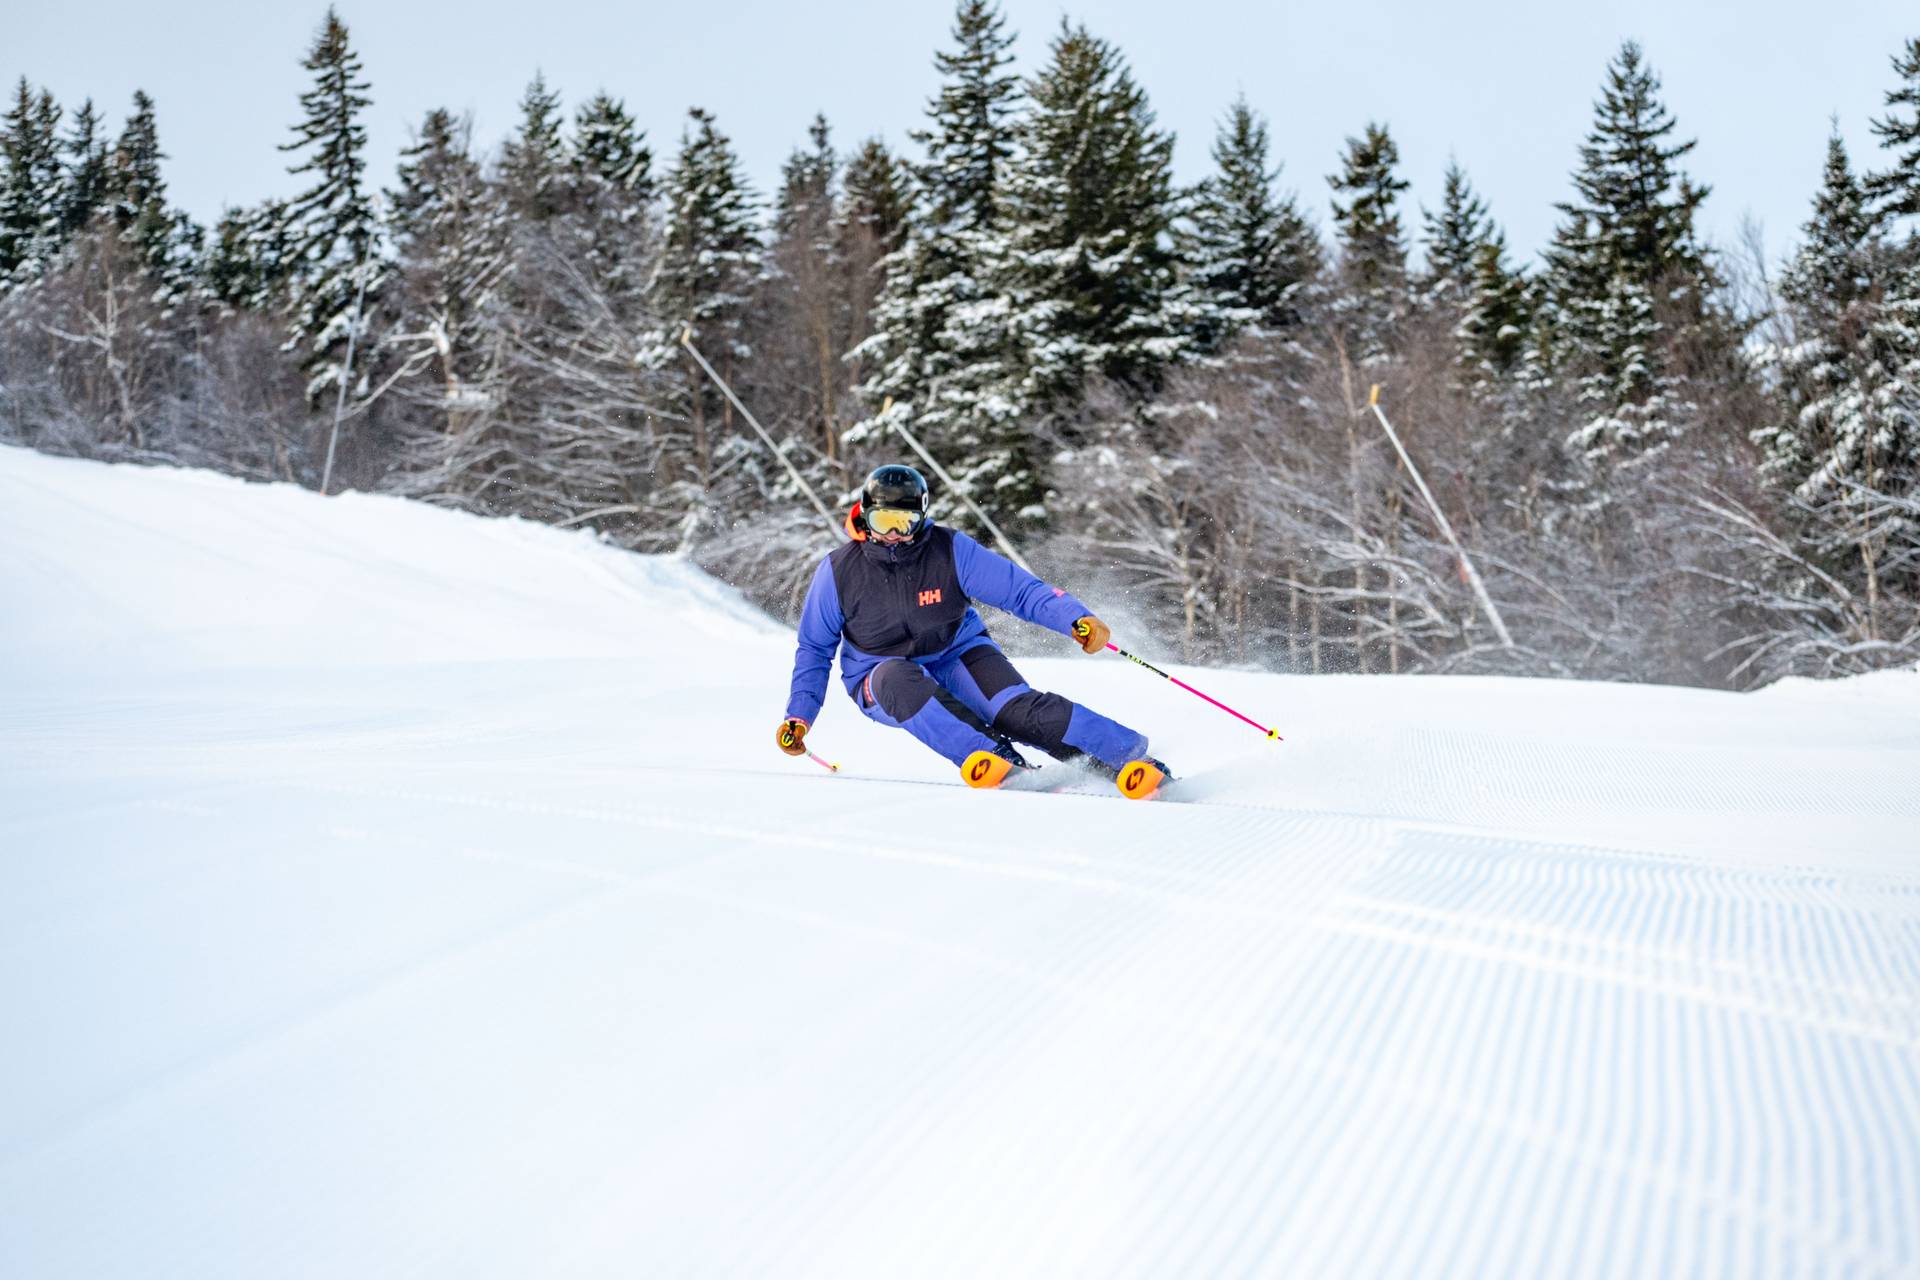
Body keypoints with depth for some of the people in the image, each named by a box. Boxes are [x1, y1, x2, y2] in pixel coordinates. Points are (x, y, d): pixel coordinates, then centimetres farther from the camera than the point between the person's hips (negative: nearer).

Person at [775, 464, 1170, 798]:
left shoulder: (950, 551, -15)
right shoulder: (838, 571, -12)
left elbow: (1020, 589, -17)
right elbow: (814, 648, 1)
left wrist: (1077, 618, -32)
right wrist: (799, 716, -8)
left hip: (956, 653, 0)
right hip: (882, 677, 1)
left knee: (1017, 709, -28)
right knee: (900, 678, -37)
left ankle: (1128, 757, -27)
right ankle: (995, 758, -44)